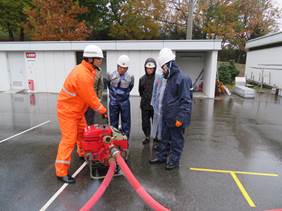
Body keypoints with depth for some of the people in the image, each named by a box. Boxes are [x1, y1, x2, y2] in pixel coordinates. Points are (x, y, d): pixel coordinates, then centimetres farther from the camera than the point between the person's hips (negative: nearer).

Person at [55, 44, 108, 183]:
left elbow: (90, 95, 6)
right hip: (67, 111, -10)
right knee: (69, 140, -8)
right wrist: (103, 111, -13)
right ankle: (61, 172, 2)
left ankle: (83, 153, 46)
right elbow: (90, 98, -24)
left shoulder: (85, 70, 4)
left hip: (76, 109, 10)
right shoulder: (82, 75, -28)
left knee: (82, 132, 22)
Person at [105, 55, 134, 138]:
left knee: (126, 121, 6)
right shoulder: (111, 76, -7)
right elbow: (108, 84, 13)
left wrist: (125, 93, 10)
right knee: (113, 121, 9)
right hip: (114, 102, 0)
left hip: (125, 102, 0)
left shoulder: (130, 77, -6)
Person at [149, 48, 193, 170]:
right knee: (164, 138, 19)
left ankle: (174, 161, 23)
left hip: (176, 118, -9)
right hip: (167, 116, 9)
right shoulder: (170, 78, 11)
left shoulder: (182, 78, -19)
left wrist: (181, 118, -23)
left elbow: (186, 101, -21)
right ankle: (161, 156, 34)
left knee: (176, 140, 8)